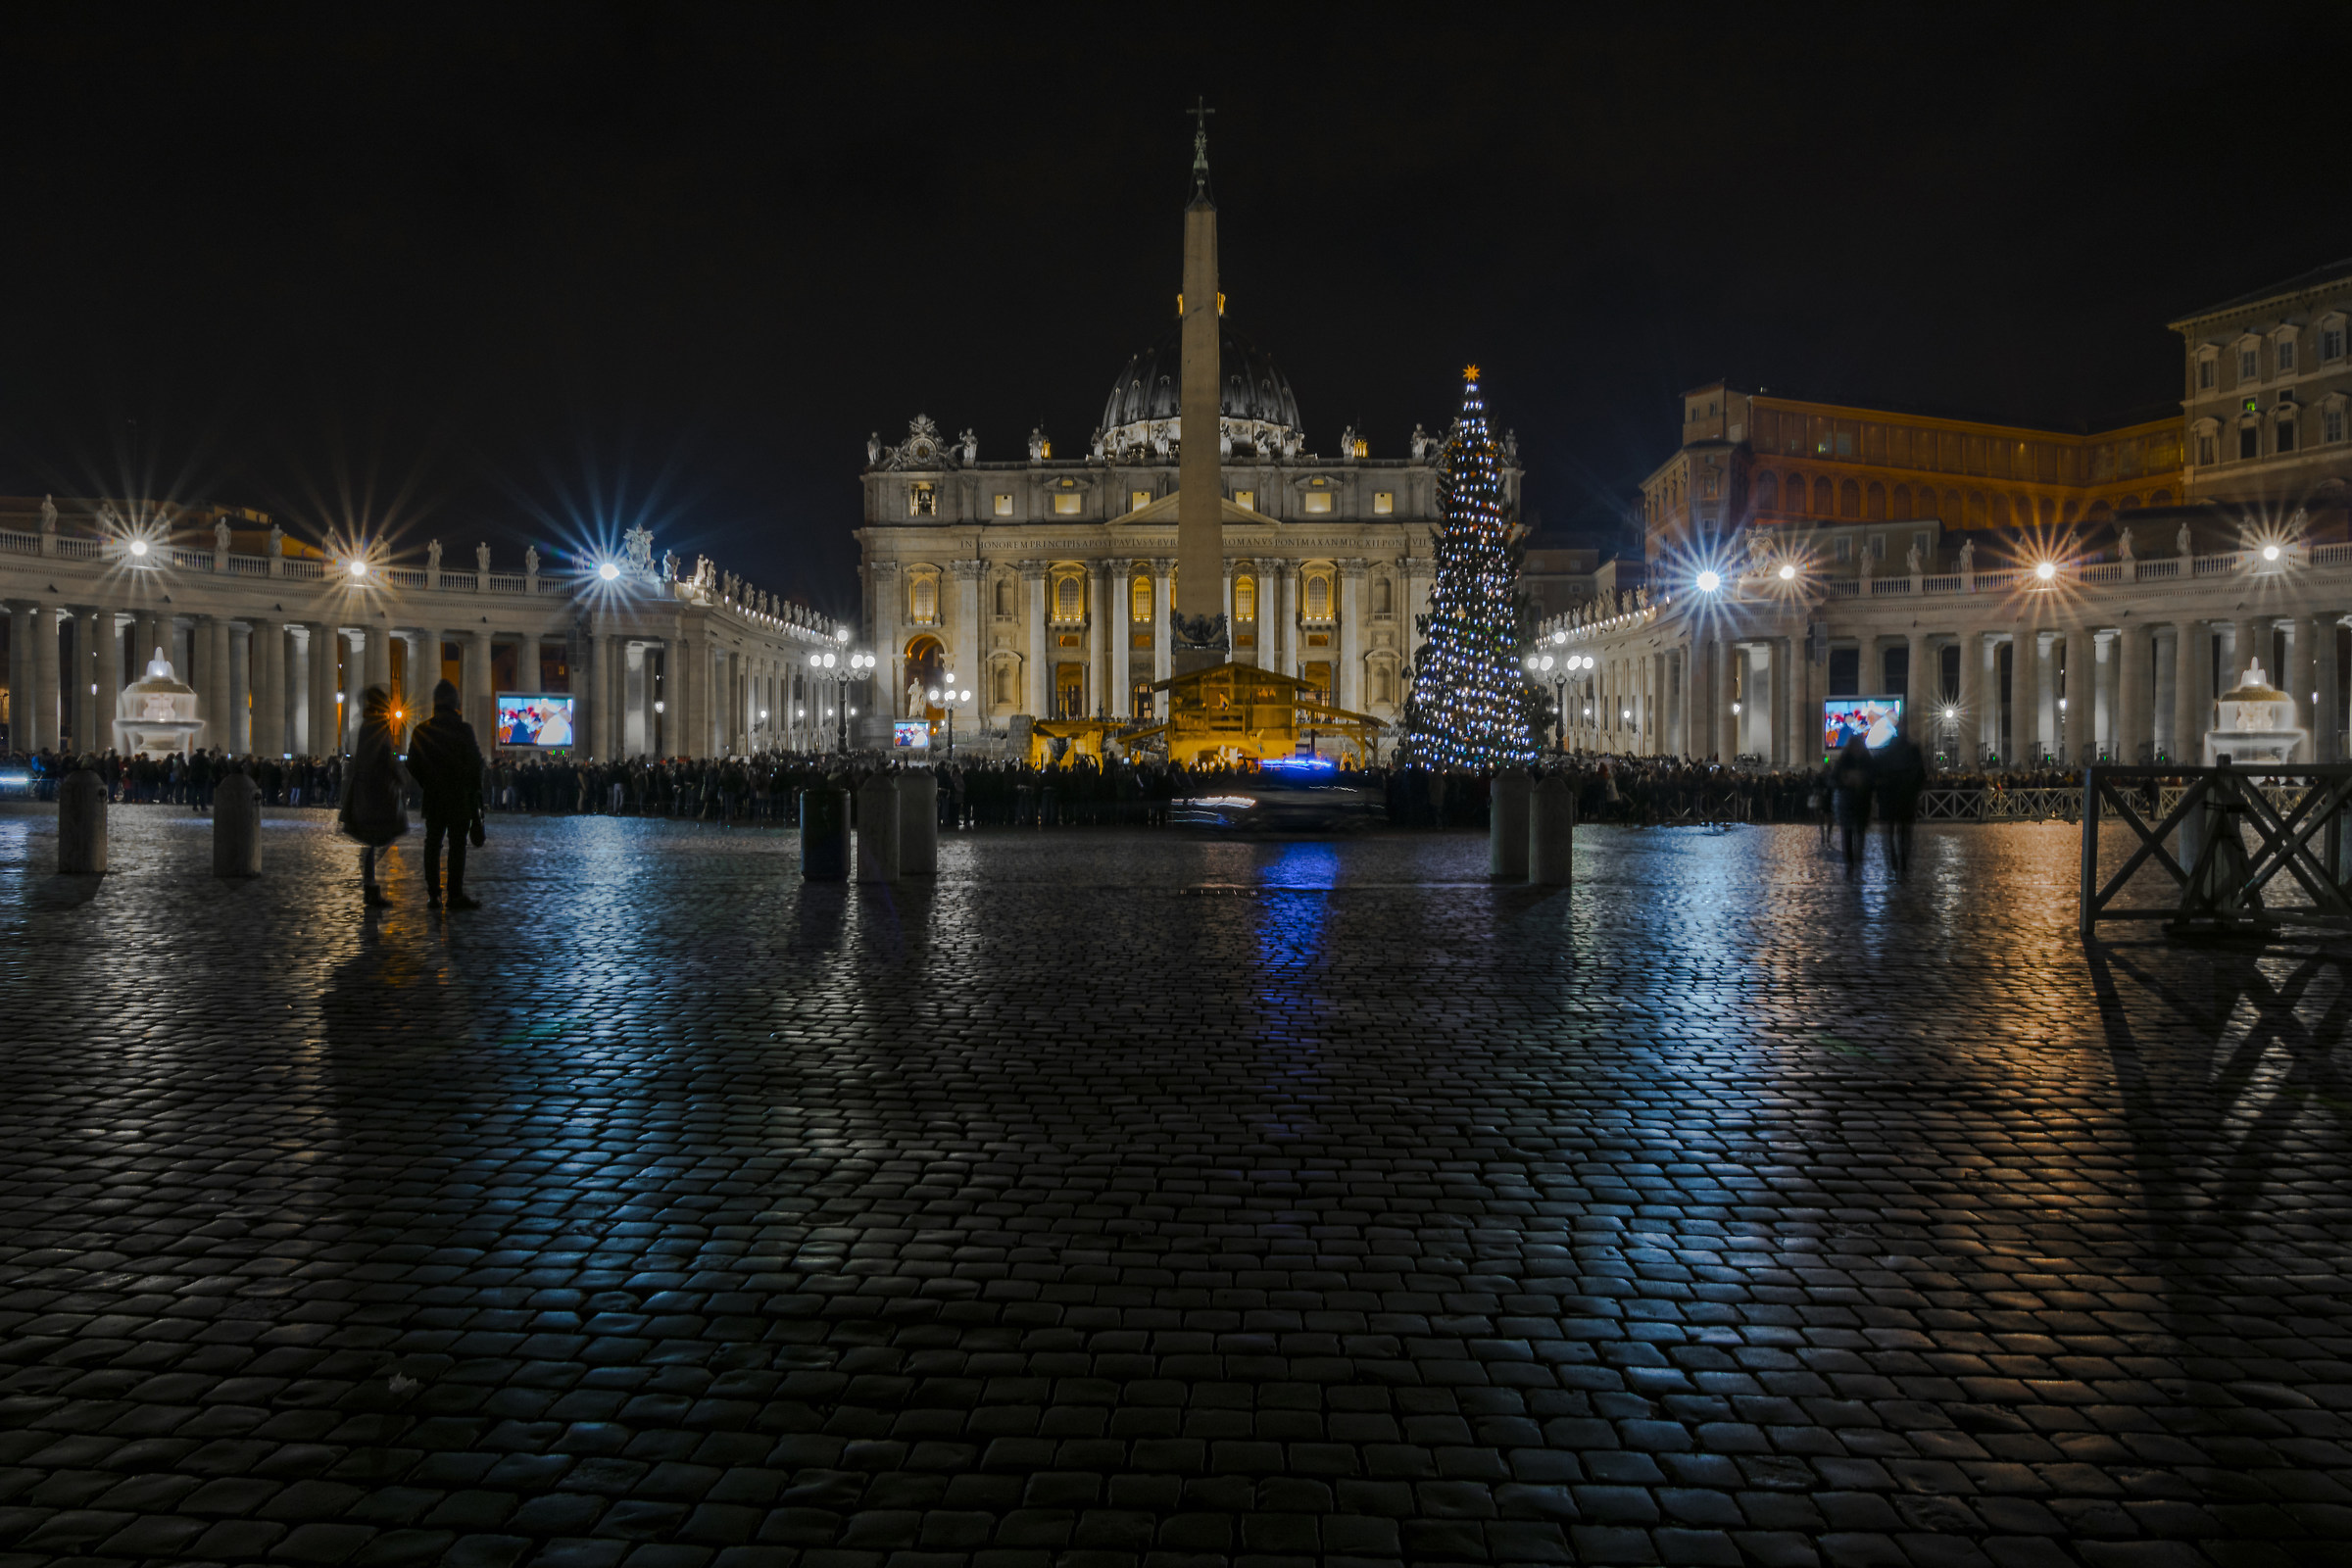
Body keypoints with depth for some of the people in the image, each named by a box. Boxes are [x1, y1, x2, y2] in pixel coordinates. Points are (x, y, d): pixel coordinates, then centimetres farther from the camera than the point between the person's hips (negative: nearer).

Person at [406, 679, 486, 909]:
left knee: (432, 843, 10)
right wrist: (475, 792, 4)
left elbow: (413, 767, 7)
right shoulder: (464, 730, -10)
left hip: (432, 798, 4)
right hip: (459, 797, -4)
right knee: (457, 845, -2)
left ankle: (433, 894, 11)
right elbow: (475, 764, -8)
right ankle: (455, 895, -4)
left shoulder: (421, 731, 3)